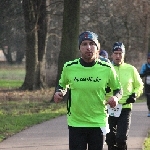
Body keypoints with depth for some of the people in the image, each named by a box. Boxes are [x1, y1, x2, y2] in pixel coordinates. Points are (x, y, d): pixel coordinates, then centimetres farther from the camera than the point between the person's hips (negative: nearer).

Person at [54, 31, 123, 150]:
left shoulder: (107, 68, -4)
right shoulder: (69, 67, -3)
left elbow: (118, 88, 9)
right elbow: (62, 84, 16)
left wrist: (116, 97, -13)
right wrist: (59, 93, -6)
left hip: (98, 122, 0)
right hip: (76, 122, 0)